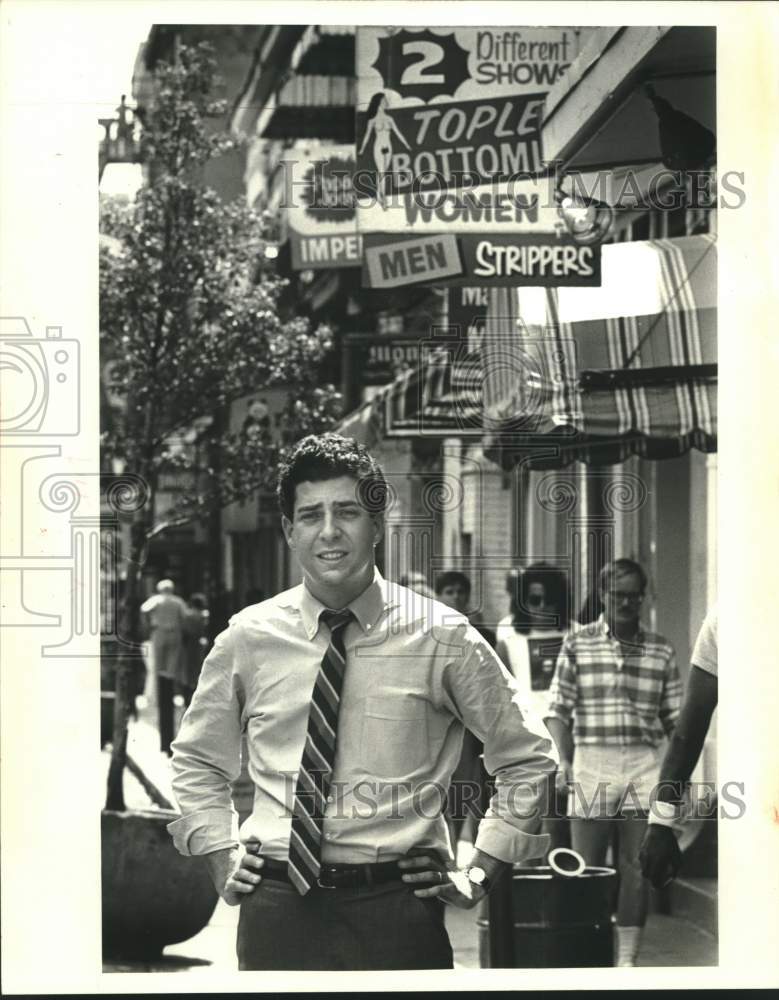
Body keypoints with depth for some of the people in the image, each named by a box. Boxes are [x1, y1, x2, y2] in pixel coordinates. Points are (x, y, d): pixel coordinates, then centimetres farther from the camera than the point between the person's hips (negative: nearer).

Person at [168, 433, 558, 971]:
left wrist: (479, 875, 3)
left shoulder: (441, 637, -2)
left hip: (396, 908, -1)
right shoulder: (249, 637, 4)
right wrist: (221, 859, 9)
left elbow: (529, 761, 8)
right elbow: (197, 762, 19)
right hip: (275, 905, 2)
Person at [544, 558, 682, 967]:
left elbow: (674, 716, 9)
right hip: (591, 761, -1)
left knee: (636, 868, 3)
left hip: (643, 765, 1)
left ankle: (627, 958, 8)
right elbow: (558, 708, 0)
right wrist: (564, 758, -10)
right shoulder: (577, 643, 3)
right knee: (586, 868, 3)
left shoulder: (661, 650, 8)